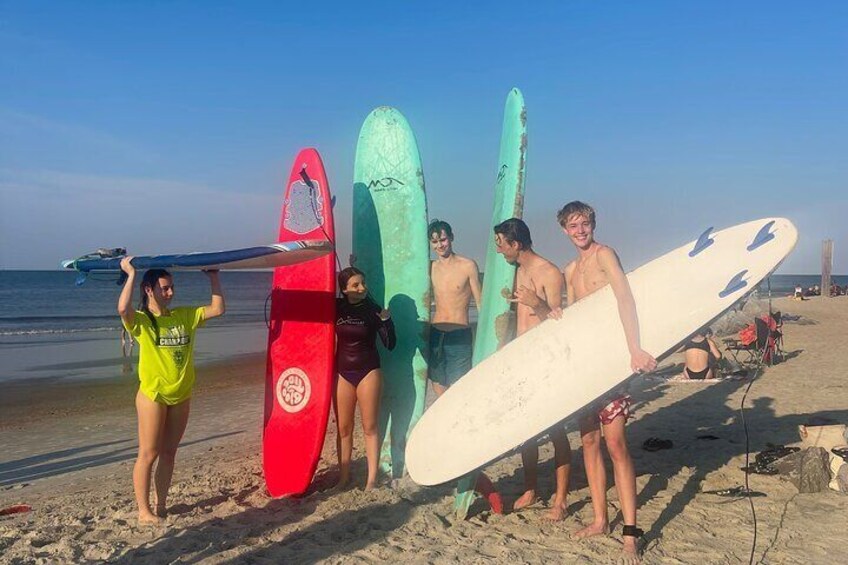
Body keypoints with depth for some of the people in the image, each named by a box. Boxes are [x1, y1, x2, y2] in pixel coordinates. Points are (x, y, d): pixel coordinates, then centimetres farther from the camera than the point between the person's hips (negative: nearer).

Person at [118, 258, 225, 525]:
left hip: (181, 395, 5)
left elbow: (217, 309, 5)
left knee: (168, 453, 13)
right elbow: (123, 308, -30)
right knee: (148, 454, 2)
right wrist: (131, 274, -24)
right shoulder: (140, 320, -8)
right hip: (153, 395, -5)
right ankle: (144, 511, 13)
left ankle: (160, 505, 25)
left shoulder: (184, 315, 7)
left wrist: (213, 278, 3)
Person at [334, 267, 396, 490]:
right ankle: (344, 476, 16)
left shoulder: (373, 310, -5)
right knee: (343, 428, 7)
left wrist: (387, 320, -20)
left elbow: (390, 344, -8)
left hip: (368, 372, -2)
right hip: (342, 372, 3)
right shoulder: (336, 308, 0)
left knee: (370, 427, 1)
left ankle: (372, 479, 5)